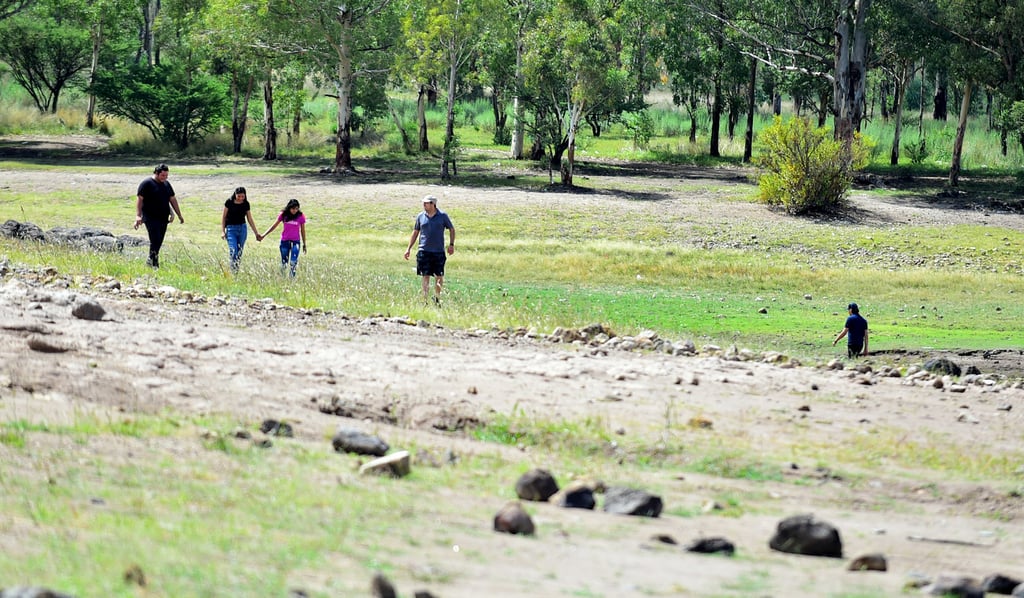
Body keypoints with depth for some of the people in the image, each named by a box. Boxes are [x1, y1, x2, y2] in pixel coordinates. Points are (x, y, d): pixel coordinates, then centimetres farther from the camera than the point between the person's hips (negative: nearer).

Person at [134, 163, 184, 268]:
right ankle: (153, 260, -9)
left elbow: (172, 200, 22)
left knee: (159, 242, 5)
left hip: (163, 219, 6)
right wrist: (138, 216, -16)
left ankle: (151, 261, 14)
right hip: (151, 219, -6)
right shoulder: (146, 184, -4)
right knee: (155, 240, -15)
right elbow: (140, 199, -7)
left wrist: (179, 215, 22)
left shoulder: (166, 184, 16)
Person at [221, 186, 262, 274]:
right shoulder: (229, 202, -5)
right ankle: (233, 272, -18)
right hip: (231, 229, -3)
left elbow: (250, 220, 10)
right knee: (233, 251, -17)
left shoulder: (246, 204, 3)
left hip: (242, 229, 3)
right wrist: (223, 231, -4)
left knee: (239, 253, 4)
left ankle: (237, 270, 11)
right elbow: (223, 217, 2)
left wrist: (257, 233, 10)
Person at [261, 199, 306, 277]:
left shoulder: (300, 217, -5)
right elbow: (274, 226, 7)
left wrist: (304, 244, 9)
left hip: (295, 242, -2)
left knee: (294, 262, -14)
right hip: (285, 241, 2)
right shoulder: (283, 215, -2)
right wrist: (263, 236, 7)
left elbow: (302, 231, 5)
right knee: (284, 262, 5)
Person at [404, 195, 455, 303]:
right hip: (424, 251, 1)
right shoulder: (421, 216, 6)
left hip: (439, 251, -1)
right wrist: (409, 248, 11)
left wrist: (451, 244, 1)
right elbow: (415, 232, 14)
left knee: (439, 277, 3)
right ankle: (426, 301, 1)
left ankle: (437, 298, 23)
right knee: (425, 277, -1)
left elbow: (451, 229, 11)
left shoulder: (442, 216, 1)